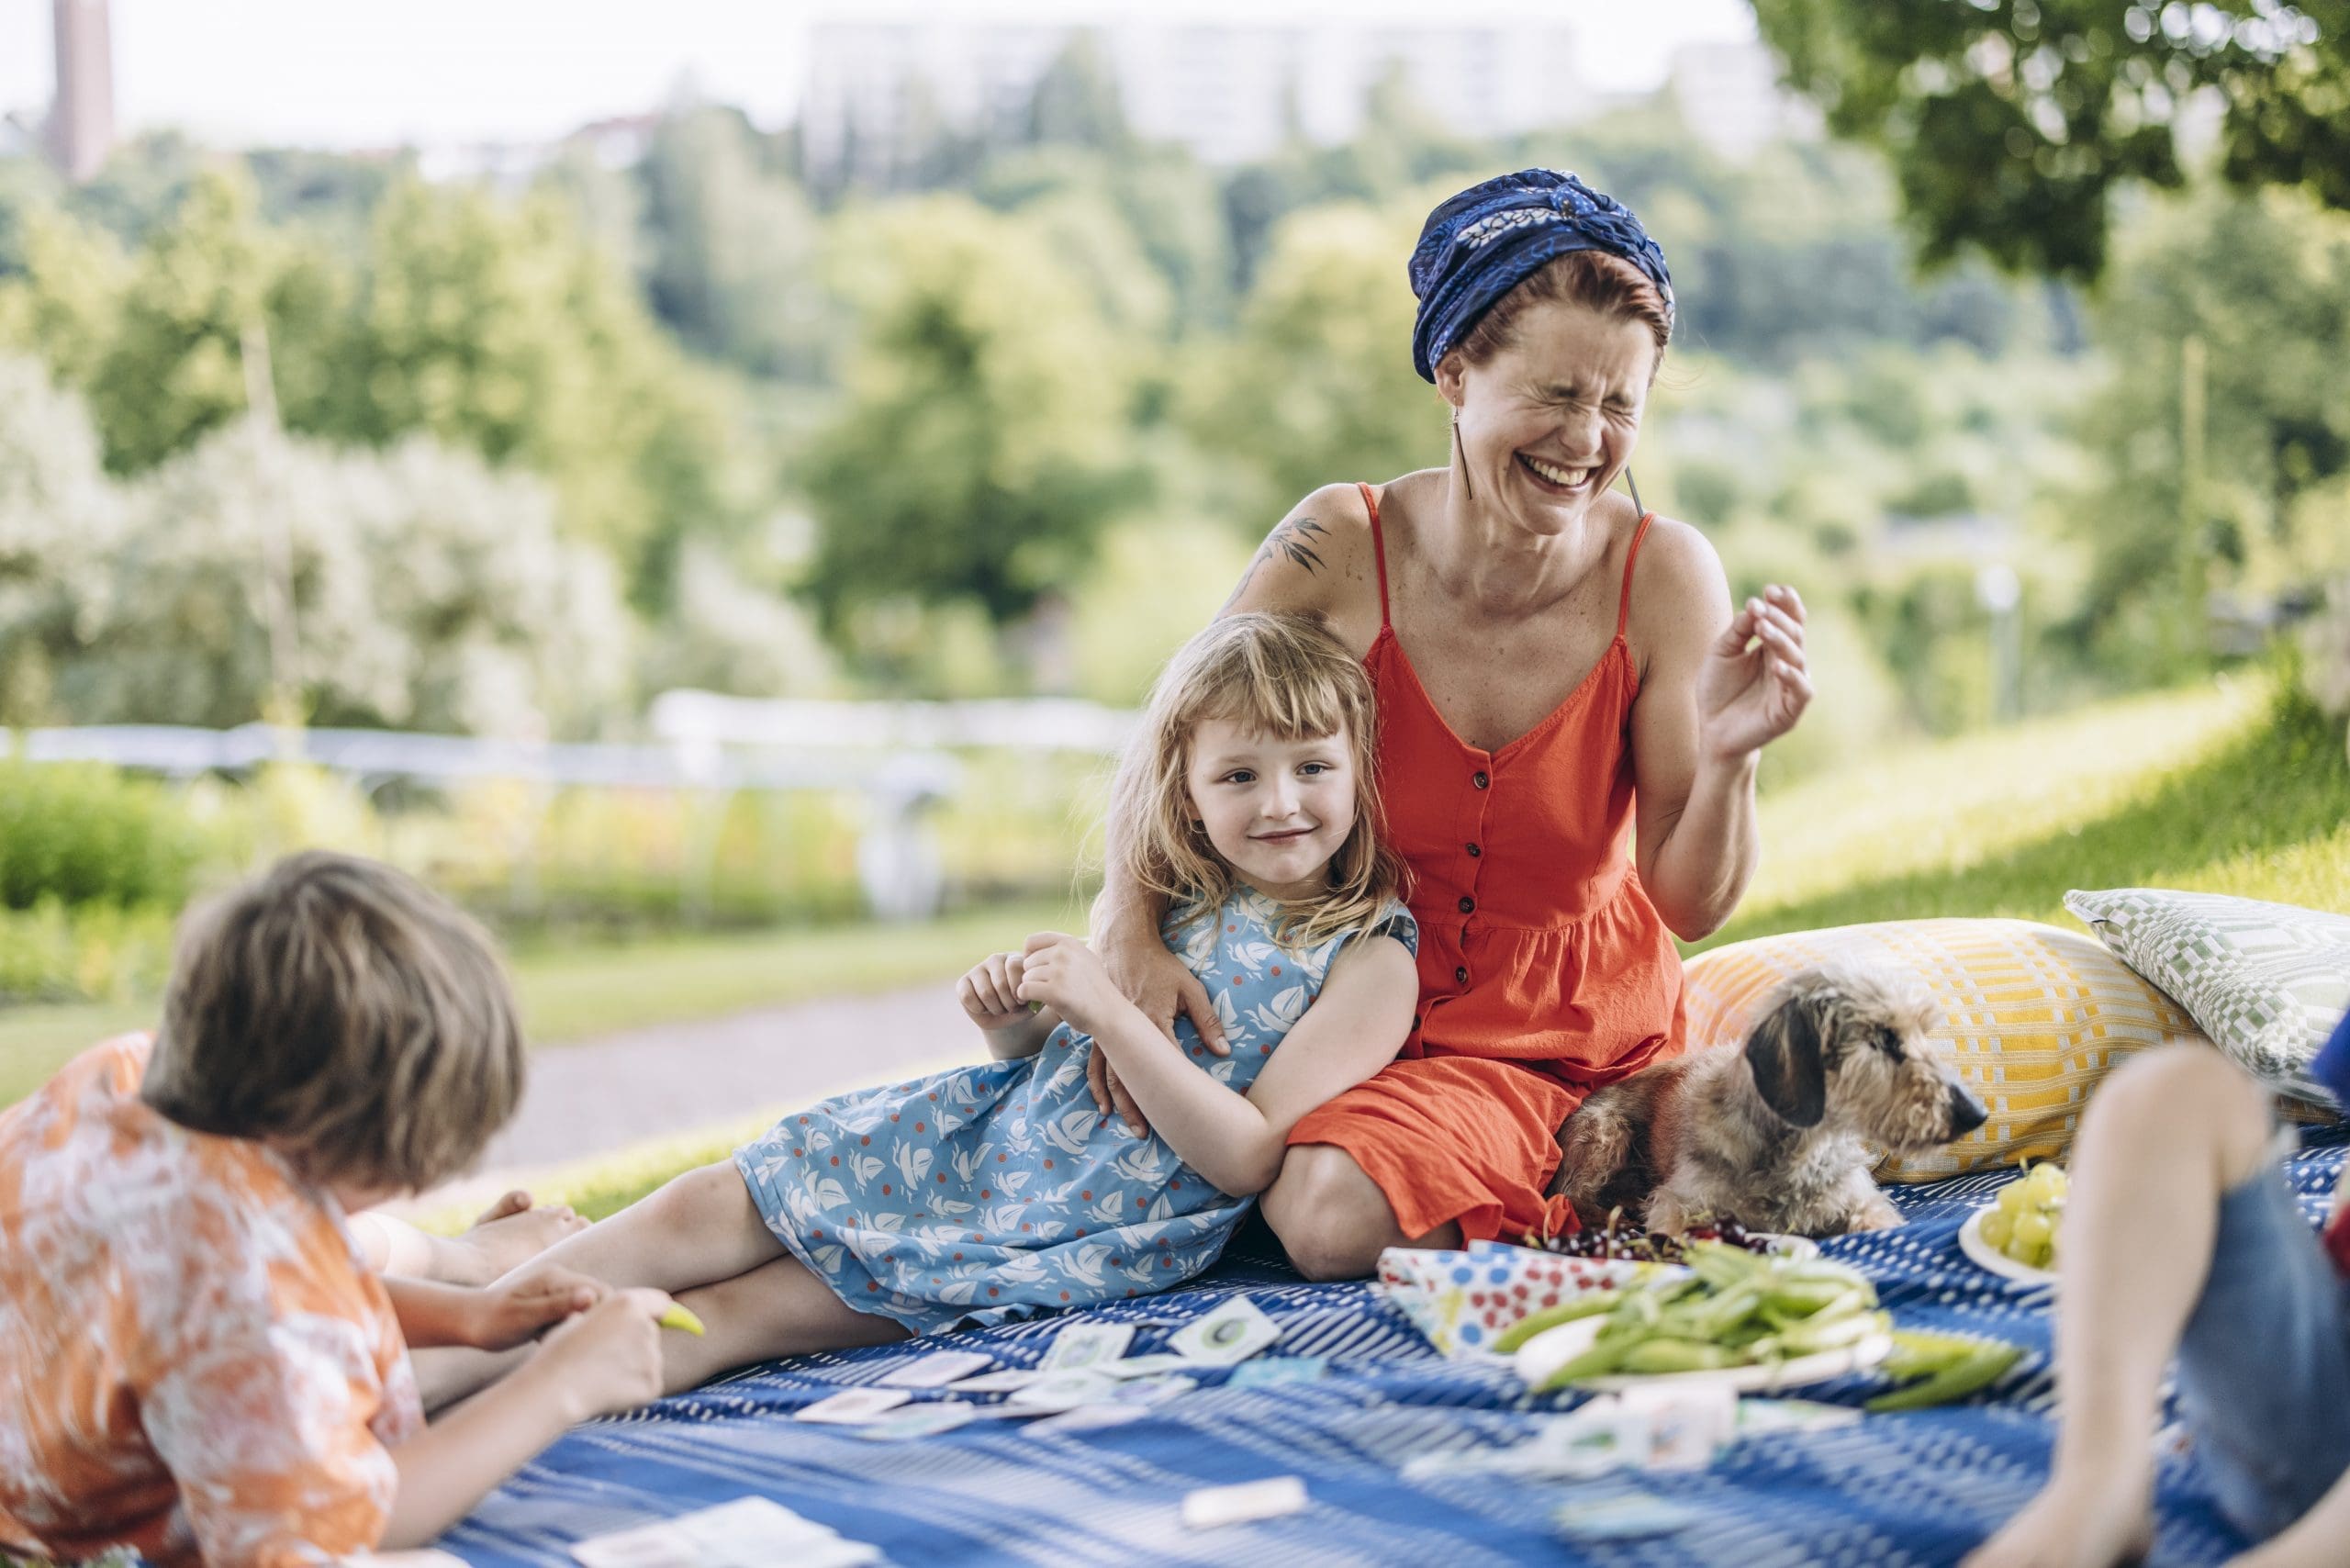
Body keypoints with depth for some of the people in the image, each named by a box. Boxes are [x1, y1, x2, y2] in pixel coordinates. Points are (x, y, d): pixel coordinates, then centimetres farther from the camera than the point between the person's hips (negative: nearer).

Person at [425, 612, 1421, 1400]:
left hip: (1092, 1229, -6)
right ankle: (417, 1376, -13)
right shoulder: (1170, 904, 9)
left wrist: (1106, 1011, -23)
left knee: (741, 1313, -17)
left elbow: (1246, 1157, -17)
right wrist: (1014, 1027, -5)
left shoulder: (1372, 960, -10)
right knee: (702, 1209, -10)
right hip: (983, 1135, 6)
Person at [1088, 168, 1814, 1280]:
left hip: (1565, 1042, -1)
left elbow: (1692, 906, -10)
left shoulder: (1665, 577, -14)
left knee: (1337, 1216, -29)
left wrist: (1726, 761, -30)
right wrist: (1127, 931, -19)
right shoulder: (1340, 550, -15)